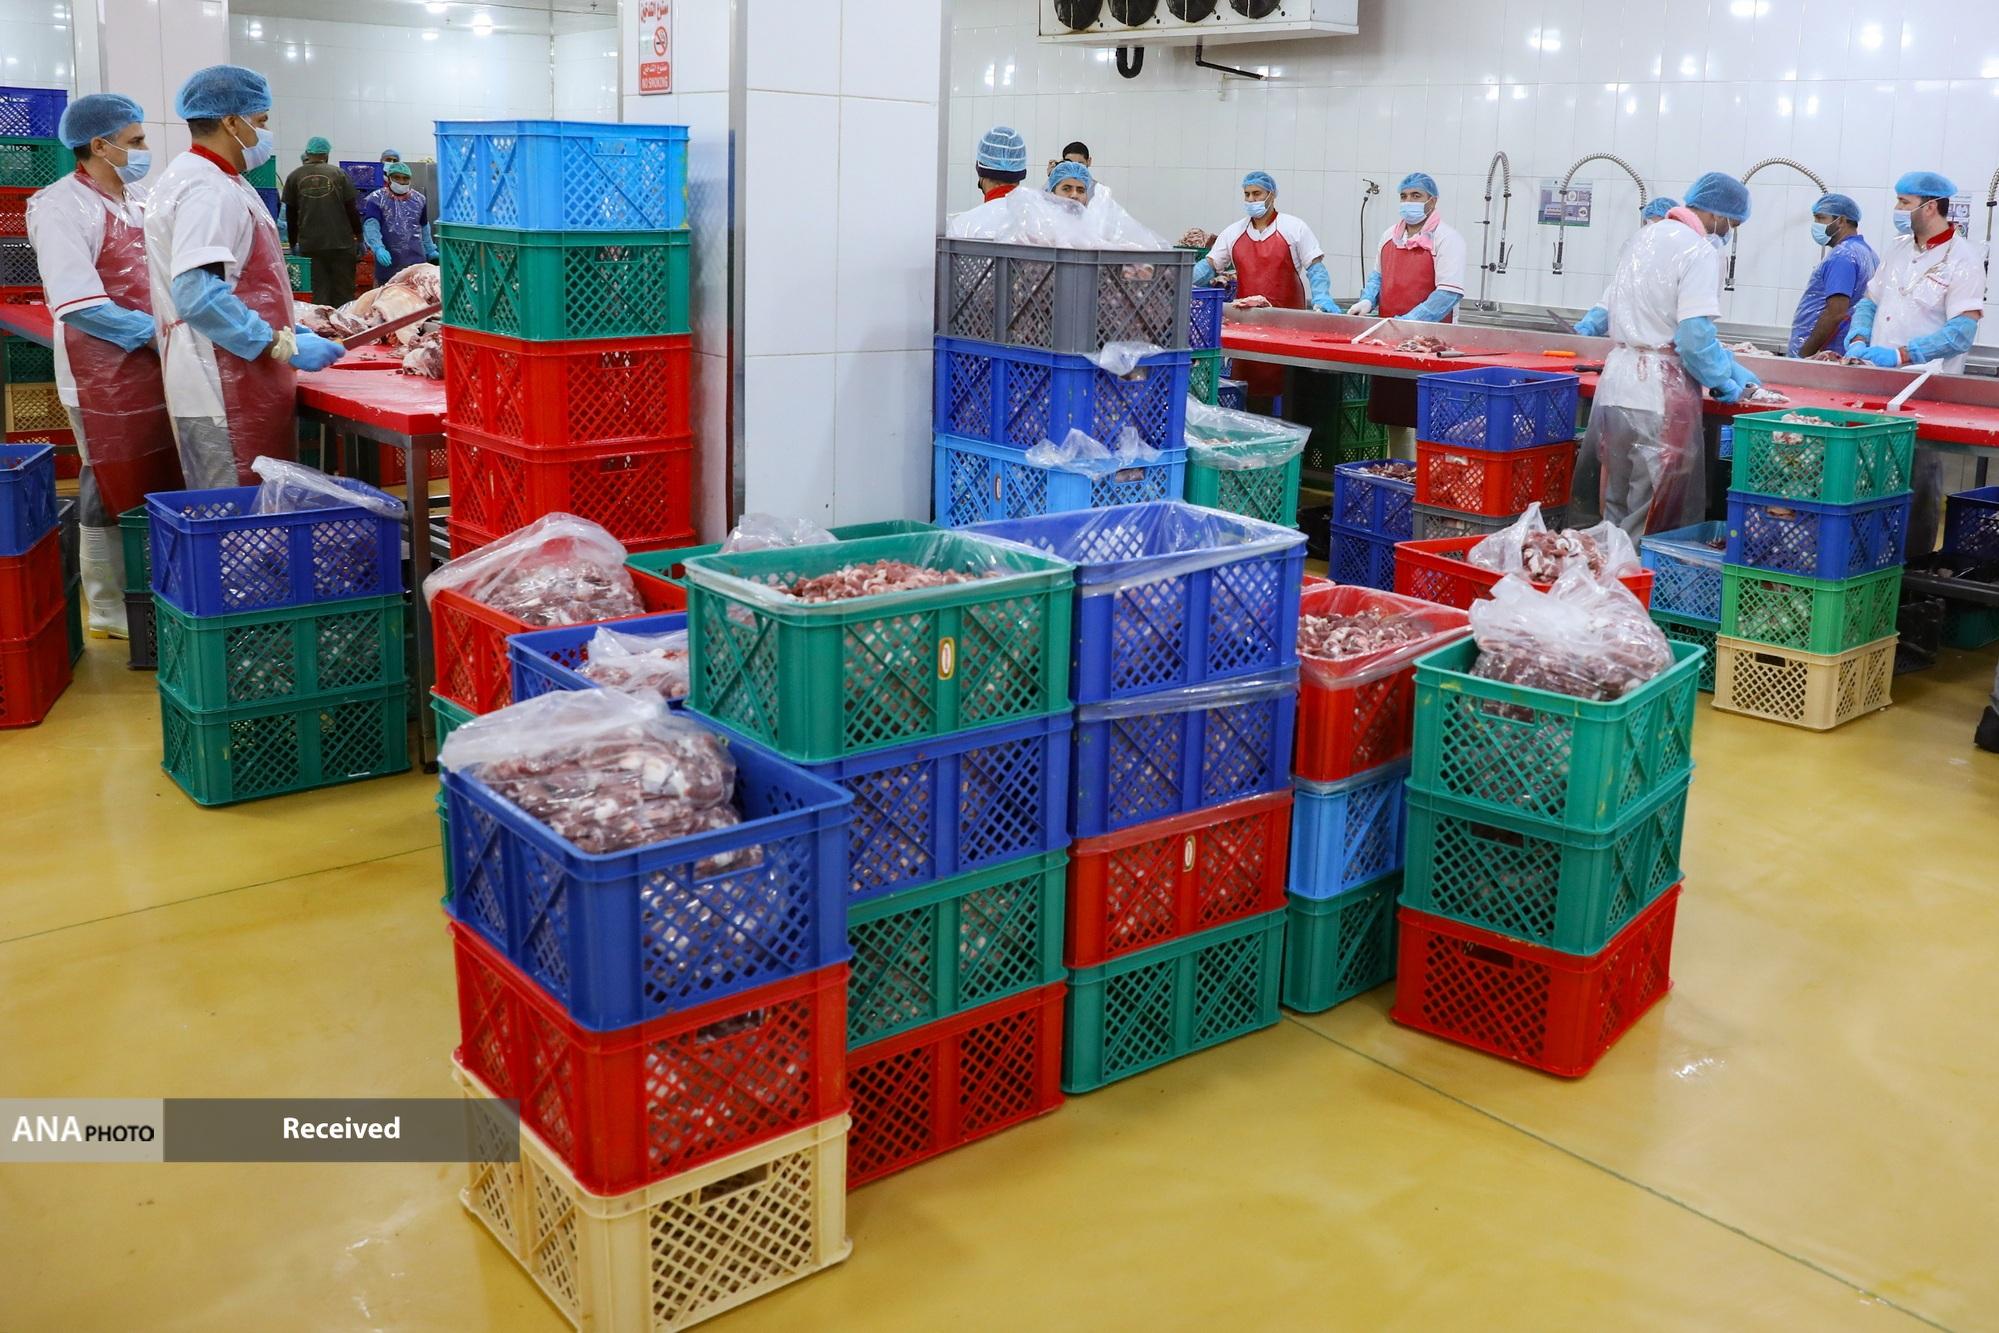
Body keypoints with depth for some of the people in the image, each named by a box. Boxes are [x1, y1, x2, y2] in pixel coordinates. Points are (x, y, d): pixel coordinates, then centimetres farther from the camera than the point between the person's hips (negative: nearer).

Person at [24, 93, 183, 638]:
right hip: (106, 377, -8)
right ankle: (110, 612, 14)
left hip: (155, 368, 8)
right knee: (114, 495, 1)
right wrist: (155, 333, -19)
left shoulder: (137, 198, 12)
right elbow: (78, 305, -21)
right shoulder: (62, 207, -14)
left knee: (160, 487, 15)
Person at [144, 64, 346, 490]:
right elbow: (197, 296, -26)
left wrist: (282, 328, 19)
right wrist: (284, 346, -21)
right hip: (227, 393, -11)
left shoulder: (199, 178, 18)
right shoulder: (207, 190, -16)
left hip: (224, 385, 11)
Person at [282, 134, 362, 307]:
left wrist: (293, 243, 18)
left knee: (319, 294, 3)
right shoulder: (339, 174, -1)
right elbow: (352, 209, 0)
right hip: (341, 242, -1)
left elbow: (290, 214, 8)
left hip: (309, 245, 1)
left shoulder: (294, 177, 4)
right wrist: (359, 236, 11)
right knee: (344, 293, 3)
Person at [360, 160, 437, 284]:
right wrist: (378, 249, -32)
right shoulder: (376, 199, -4)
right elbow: (371, 226, -17)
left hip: (416, 260, 3)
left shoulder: (418, 199, 11)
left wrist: (430, 250, 25)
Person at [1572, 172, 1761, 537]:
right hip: (1659, 394, -8)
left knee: (1617, 510, 13)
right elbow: (1695, 337, -18)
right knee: (1652, 523, -2)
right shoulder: (1699, 251, -11)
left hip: (1616, 383, 8)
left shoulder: (1644, 238, 17)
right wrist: (1722, 383, 0)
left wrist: (1732, 368, 24)